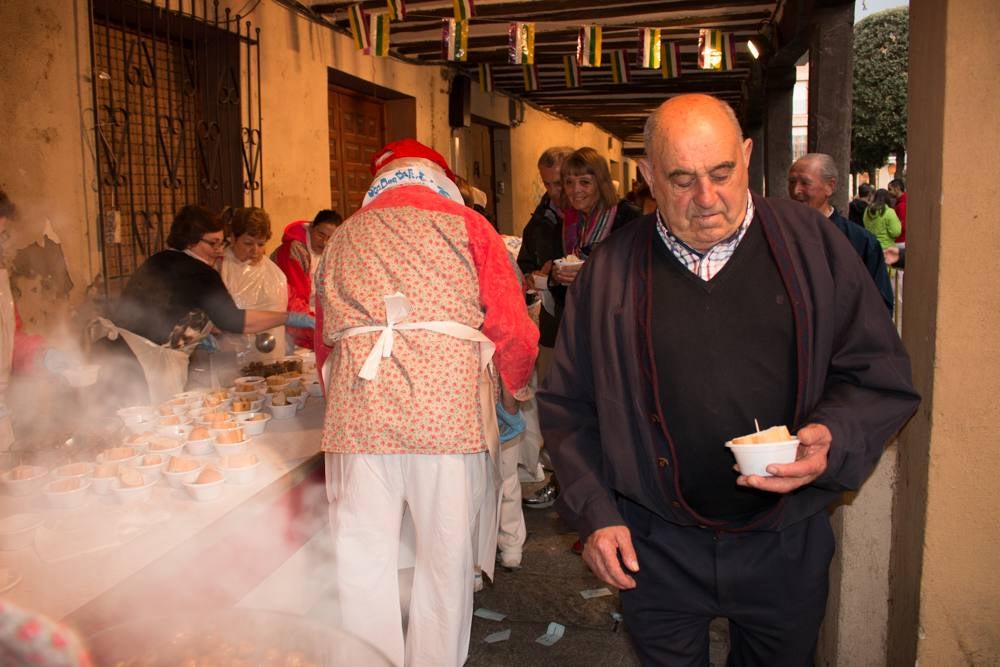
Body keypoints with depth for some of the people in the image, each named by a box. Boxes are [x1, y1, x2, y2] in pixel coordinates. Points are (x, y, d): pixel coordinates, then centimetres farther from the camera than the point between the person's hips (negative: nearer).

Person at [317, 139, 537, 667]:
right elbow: (513, 329, 3)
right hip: (448, 403, -2)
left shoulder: (344, 236, 18)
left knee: (362, 563, 9)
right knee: (445, 558, 9)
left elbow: (326, 336, 19)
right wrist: (514, 389, 20)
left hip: (358, 409, 3)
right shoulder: (463, 223, 8)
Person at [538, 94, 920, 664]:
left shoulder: (811, 243, -3)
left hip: (786, 548, 1)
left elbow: (881, 374, 0)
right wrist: (596, 512, -5)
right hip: (657, 552, 0)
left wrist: (831, 440, -18)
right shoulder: (611, 269, -3)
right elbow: (570, 405, 2)